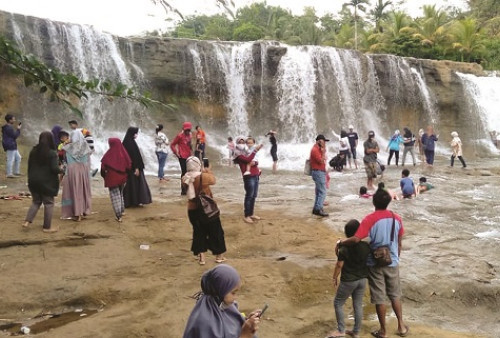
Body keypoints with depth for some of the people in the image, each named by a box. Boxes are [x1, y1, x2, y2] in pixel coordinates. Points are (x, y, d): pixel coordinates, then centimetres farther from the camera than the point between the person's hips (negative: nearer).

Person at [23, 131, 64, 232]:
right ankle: (47, 227, 10)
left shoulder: (33, 151, 3)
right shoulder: (52, 153, -15)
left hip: (33, 181, 6)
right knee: (48, 203, 6)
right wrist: (61, 169, 1)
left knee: (36, 201, 20)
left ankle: (27, 221, 6)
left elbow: (29, 166, 10)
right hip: (47, 182, -6)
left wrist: (30, 178, 20)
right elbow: (55, 169, -20)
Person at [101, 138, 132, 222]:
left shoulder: (108, 155, -15)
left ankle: (118, 215, -1)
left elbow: (103, 166, -11)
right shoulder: (124, 153, -5)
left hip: (112, 178, -4)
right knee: (120, 194, 23)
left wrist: (104, 175, 7)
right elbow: (129, 165, 2)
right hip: (122, 178, 4)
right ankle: (121, 211, 32)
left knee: (115, 196, 3)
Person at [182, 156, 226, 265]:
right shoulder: (203, 176, -20)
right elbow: (213, 180, 0)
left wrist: (202, 172, 9)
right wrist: (208, 171, 15)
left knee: (198, 232, 18)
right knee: (215, 232, 13)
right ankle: (219, 256, 22)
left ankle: (201, 257, 18)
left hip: (192, 210, 4)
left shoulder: (185, 179, -6)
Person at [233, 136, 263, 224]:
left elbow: (256, 161, 10)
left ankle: (251, 214, 21)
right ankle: (246, 216, 0)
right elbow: (248, 160, -20)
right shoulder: (238, 154, -3)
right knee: (249, 196, -6)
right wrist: (256, 150, -18)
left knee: (254, 196, 11)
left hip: (256, 176, 8)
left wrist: (254, 162, -13)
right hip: (248, 177, -8)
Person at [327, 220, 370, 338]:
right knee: (358, 305, 14)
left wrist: (335, 278, 1)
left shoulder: (344, 248, -19)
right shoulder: (366, 246, -7)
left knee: (338, 303, 12)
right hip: (362, 279, 5)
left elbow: (339, 265, -13)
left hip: (348, 281, -5)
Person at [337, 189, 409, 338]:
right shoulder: (397, 218, -3)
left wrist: (341, 243, -10)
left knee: (379, 298, 8)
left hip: (375, 264, -4)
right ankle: (401, 326, 29)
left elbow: (355, 239, -28)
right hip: (392, 263, 4)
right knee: (395, 295, 21)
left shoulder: (370, 219, -19)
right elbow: (399, 244, 6)